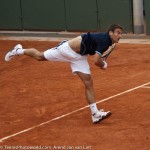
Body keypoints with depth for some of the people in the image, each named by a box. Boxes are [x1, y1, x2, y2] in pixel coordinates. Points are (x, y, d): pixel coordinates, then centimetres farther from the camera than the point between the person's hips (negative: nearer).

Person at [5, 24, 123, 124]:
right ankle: (19, 50, 43)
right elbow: (96, 62, -34)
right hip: (68, 49, -7)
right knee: (39, 56, 14)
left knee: (89, 83, -2)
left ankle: (95, 114, -1)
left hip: (79, 57, 7)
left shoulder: (110, 43, -4)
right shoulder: (103, 40, -31)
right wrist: (103, 64, -13)